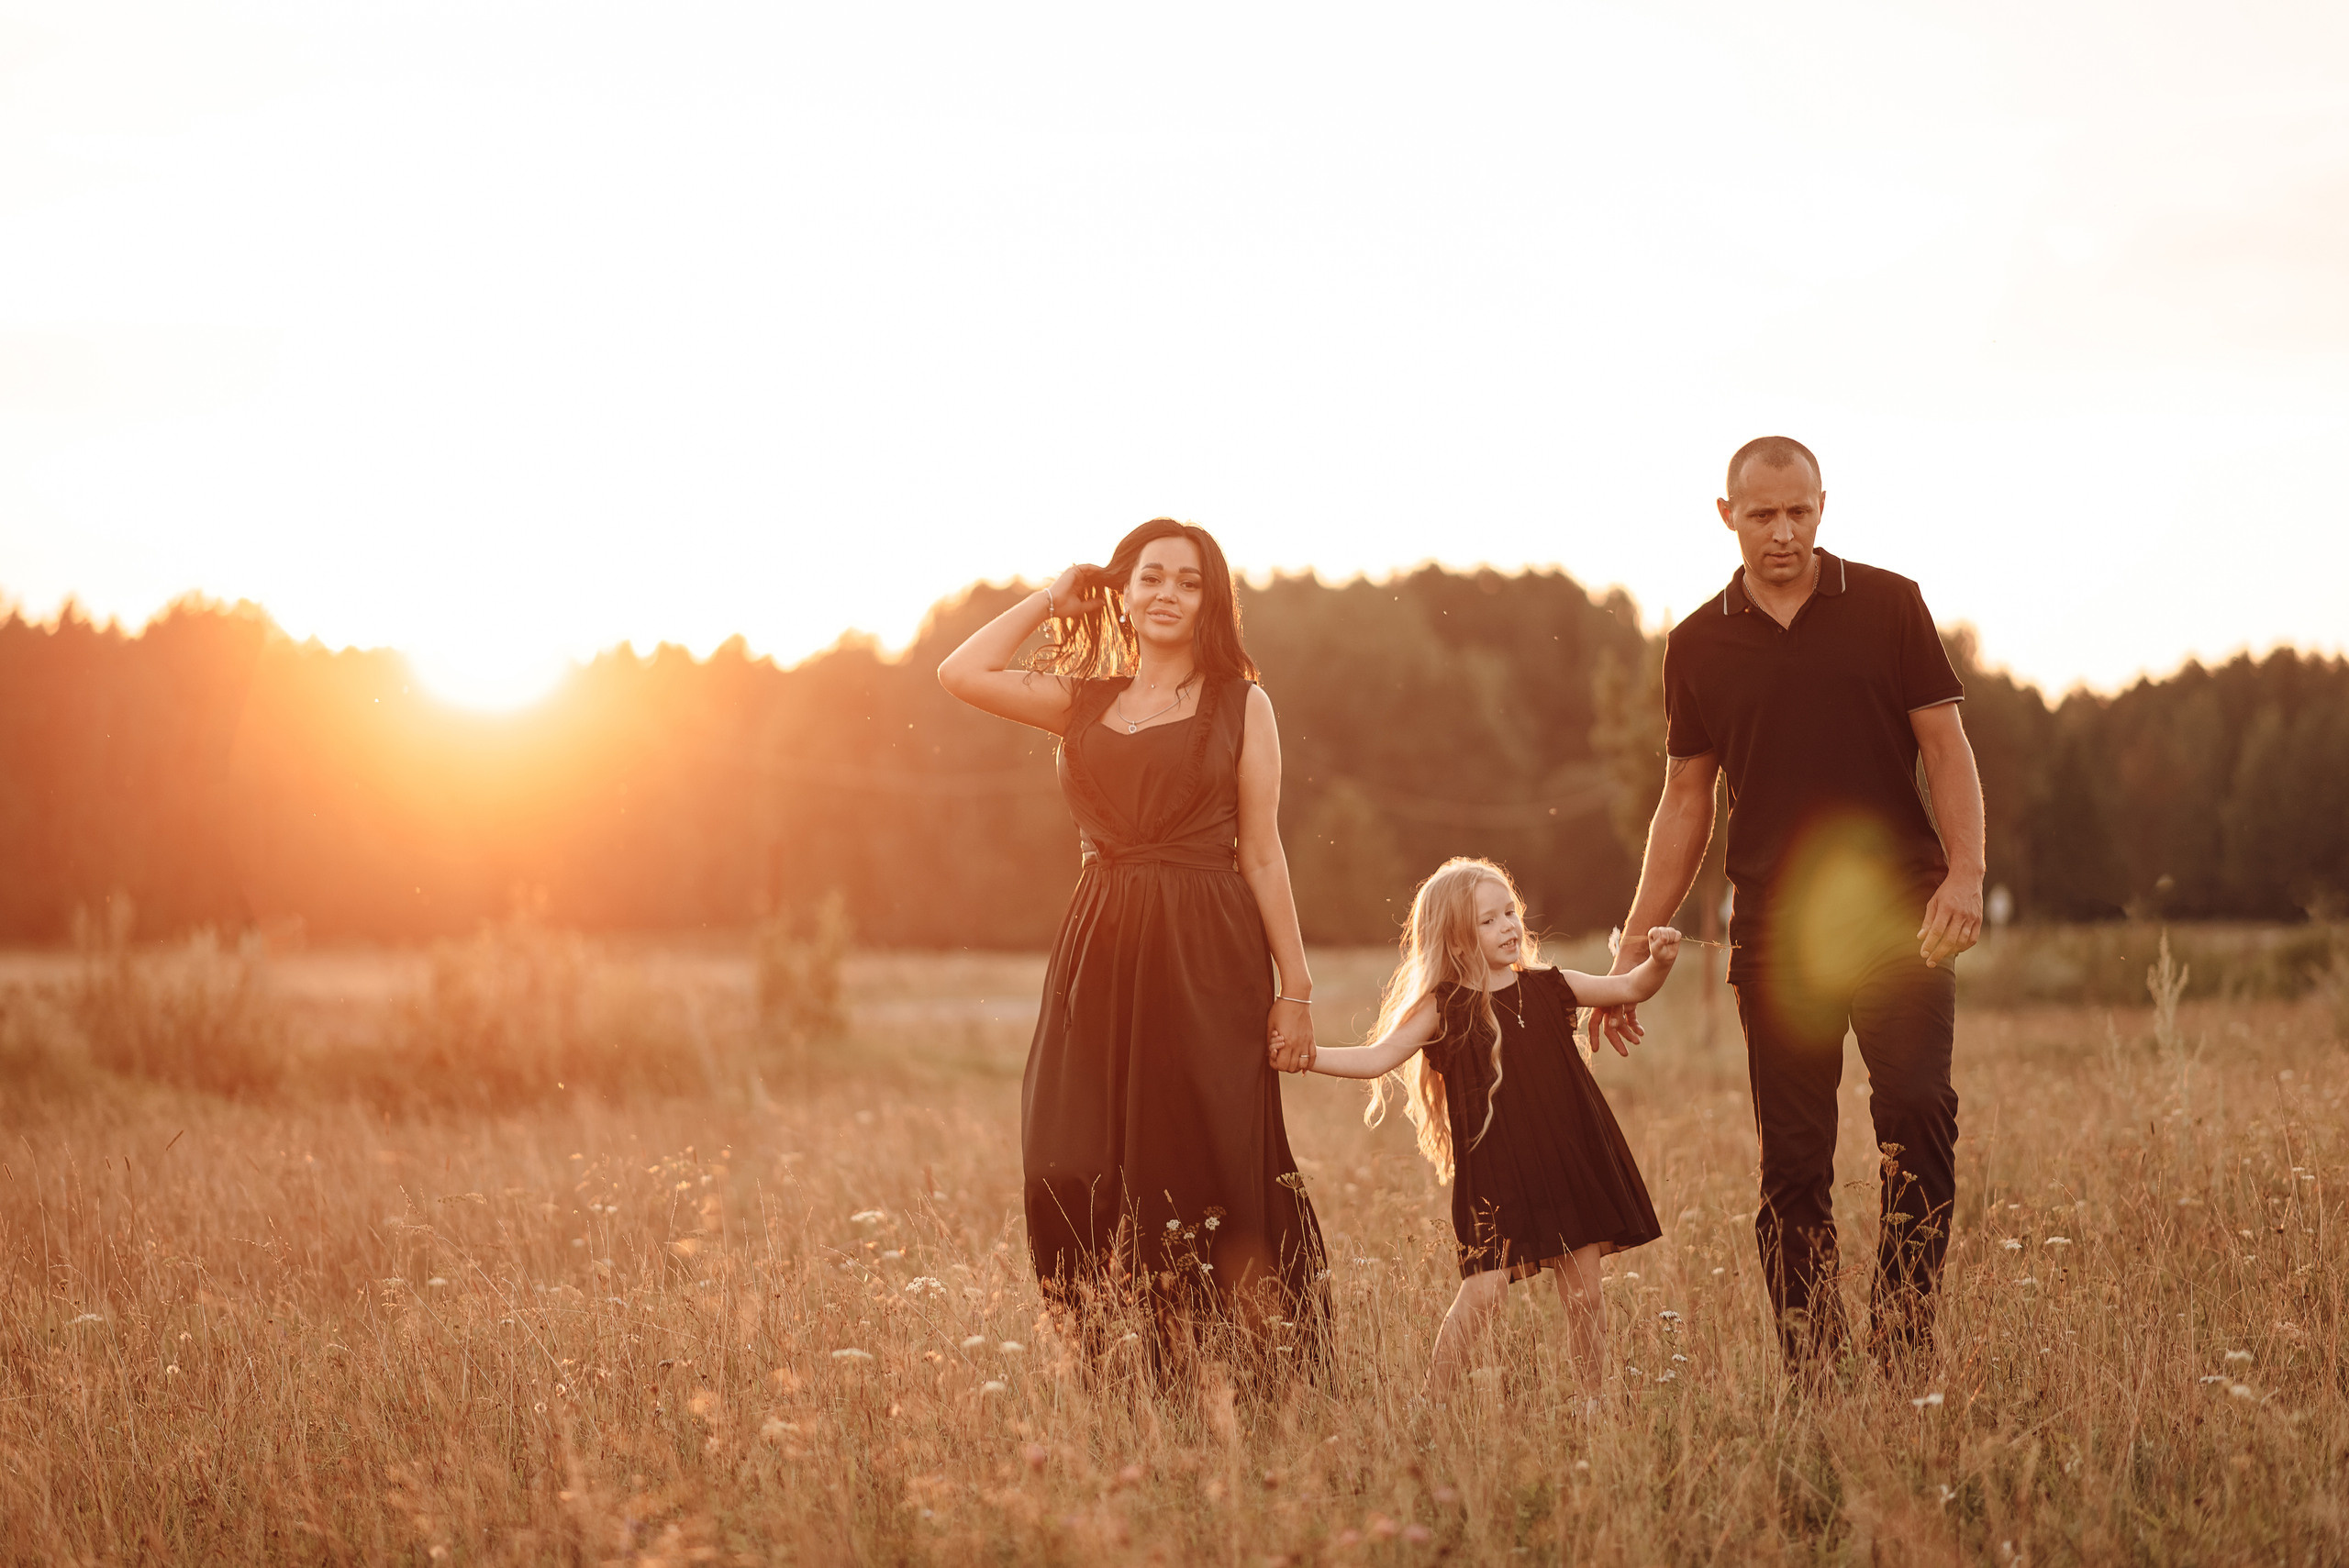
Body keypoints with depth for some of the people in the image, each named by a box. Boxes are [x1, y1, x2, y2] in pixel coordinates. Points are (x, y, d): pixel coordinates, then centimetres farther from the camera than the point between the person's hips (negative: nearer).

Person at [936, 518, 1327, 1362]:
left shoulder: (1240, 703, 6)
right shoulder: (1084, 700, 15)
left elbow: (1263, 855, 3)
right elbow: (962, 673, 4)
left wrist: (1295, 990, -3)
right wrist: (1050, 599, 13)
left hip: (1208, 954, -3)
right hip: (1102, 953, 3)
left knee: (1212, 1178, -7)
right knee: (1080, 1184, -3)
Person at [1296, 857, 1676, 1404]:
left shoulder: (1546, 988, 8)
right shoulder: (1444, 1009, -1)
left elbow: (1629, 988, 12)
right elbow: (1377, 1059, -3)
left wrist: (1659, 961, -8)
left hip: (1567, 1163, 3)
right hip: (1492, 1172, -3)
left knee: (1582, 1291, 8)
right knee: (1482, 1293, -11)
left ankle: (1593, 1401, 20)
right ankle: (1431, 1404, -1)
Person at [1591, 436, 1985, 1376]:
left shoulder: (1888, 607, 4)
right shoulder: (1698, 645, 10)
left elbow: (1946, 748, 2)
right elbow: (1686, 803, 14)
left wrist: (1964, 874, -14)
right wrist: (1634, 948, 11)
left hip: (1897, 912, -2)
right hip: (1776, 928, 2)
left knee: (1918, 1114, -17)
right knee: (1792, 1160, 1)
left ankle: (1902, 1352, -9)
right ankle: (1811, 1375, 6)